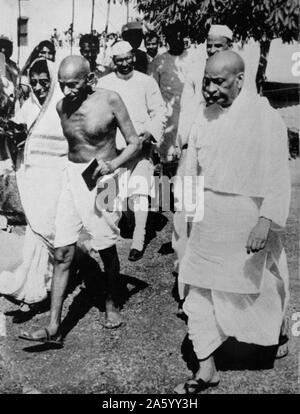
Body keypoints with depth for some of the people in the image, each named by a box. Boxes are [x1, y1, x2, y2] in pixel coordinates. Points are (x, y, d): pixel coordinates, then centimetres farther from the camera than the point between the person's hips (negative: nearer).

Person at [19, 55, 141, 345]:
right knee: (61, 253, 0)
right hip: (71, 177, 4)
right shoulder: (62, 106, 4)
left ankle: (112, 304, 35)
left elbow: (134, 144, -6)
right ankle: (53, 328, 6)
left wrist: (112, 164, -21)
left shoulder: (109, 100, -10)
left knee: (106, 249, 9)